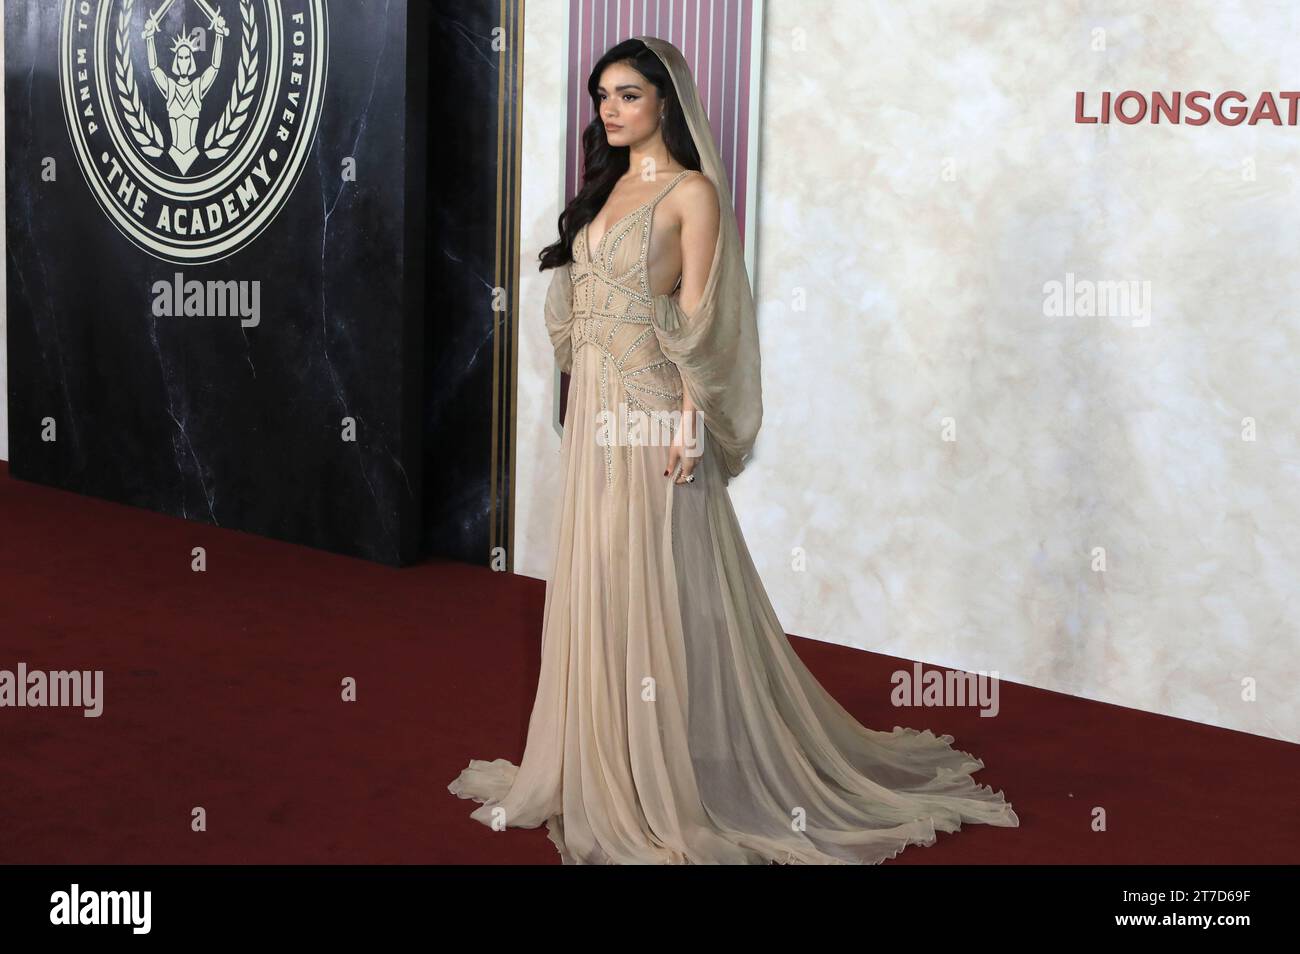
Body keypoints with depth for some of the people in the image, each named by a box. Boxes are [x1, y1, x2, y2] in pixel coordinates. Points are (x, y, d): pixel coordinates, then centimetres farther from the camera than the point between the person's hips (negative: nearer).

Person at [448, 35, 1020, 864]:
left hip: (650, 413, -8)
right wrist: (582, 401, 14)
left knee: (658, 585, -3)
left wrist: (690, 419, -18)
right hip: (594, 408, 8)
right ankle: (605, 767, 22)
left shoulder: (693, 192, -7)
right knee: (597, 583, 11)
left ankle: (677, 779, 7)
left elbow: (697, 319, -13)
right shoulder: (605, 188, 16)